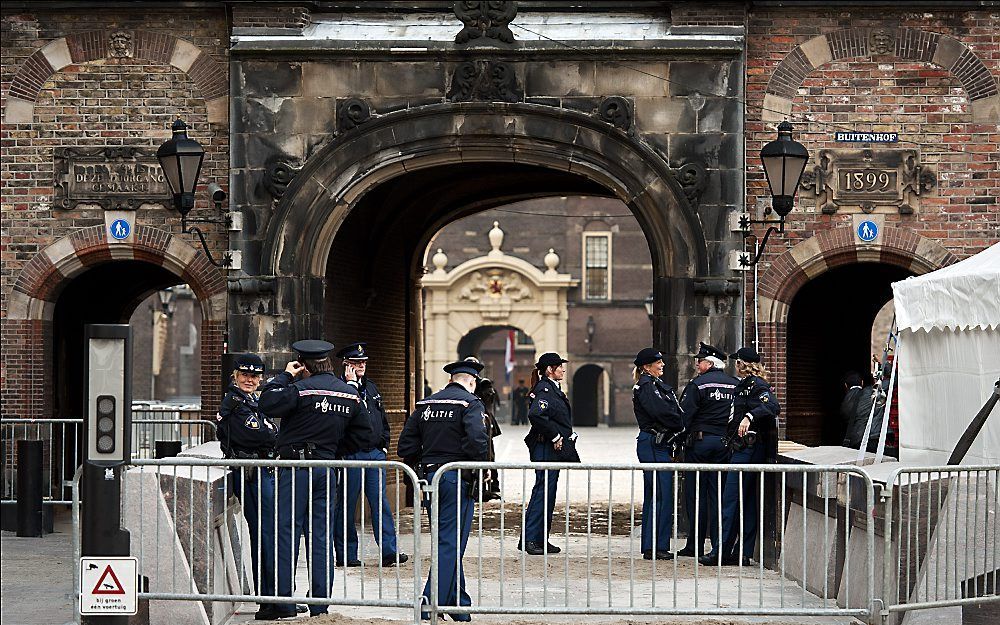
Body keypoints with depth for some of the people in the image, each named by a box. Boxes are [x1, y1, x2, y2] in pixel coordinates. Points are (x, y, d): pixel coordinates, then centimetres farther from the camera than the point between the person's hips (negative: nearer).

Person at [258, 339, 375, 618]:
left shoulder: (302, 389, -13)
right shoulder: (350, 394, 8)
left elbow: (268, 403, -18)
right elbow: (364, 436, 13)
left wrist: (284, 376, -6)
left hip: (296, 466, -6)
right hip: (328, 468, 6)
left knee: (287, 533, -1)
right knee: (321, 537, 9)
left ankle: (284, 603, -2)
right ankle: (321, 603, 9)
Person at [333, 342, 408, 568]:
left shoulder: (371, 388, 18)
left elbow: (382, 419, 25)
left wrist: (384, 445, 15)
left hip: (375, 452, 6)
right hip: (351, 454, -6)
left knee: (381, 503, 0)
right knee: (346, 505, 1)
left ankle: (389, 551, -3)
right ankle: (346, 554, 8)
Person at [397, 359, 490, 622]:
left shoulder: (425, 404, 12)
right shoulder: (471, 404, -7)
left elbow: (405, 446, 10)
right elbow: (477, 441, -22)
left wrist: (422, 467, 17)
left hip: (430, 477, 7)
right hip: (457, 479, -7)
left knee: (448, 542, 15)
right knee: (451, 544, -4)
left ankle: (459, 603, 21)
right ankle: (431, 605, -10)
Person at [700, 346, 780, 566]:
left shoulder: (755, 385, -11)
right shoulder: (745, 386, 19)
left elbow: (772, 406, -28)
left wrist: (749, 416, -38)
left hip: (748, 448, -10)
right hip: (744, 449, 10)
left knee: (731, 499, -10)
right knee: (748, 502, 9)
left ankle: (723, 552, -10)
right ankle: (742, 552, 10)